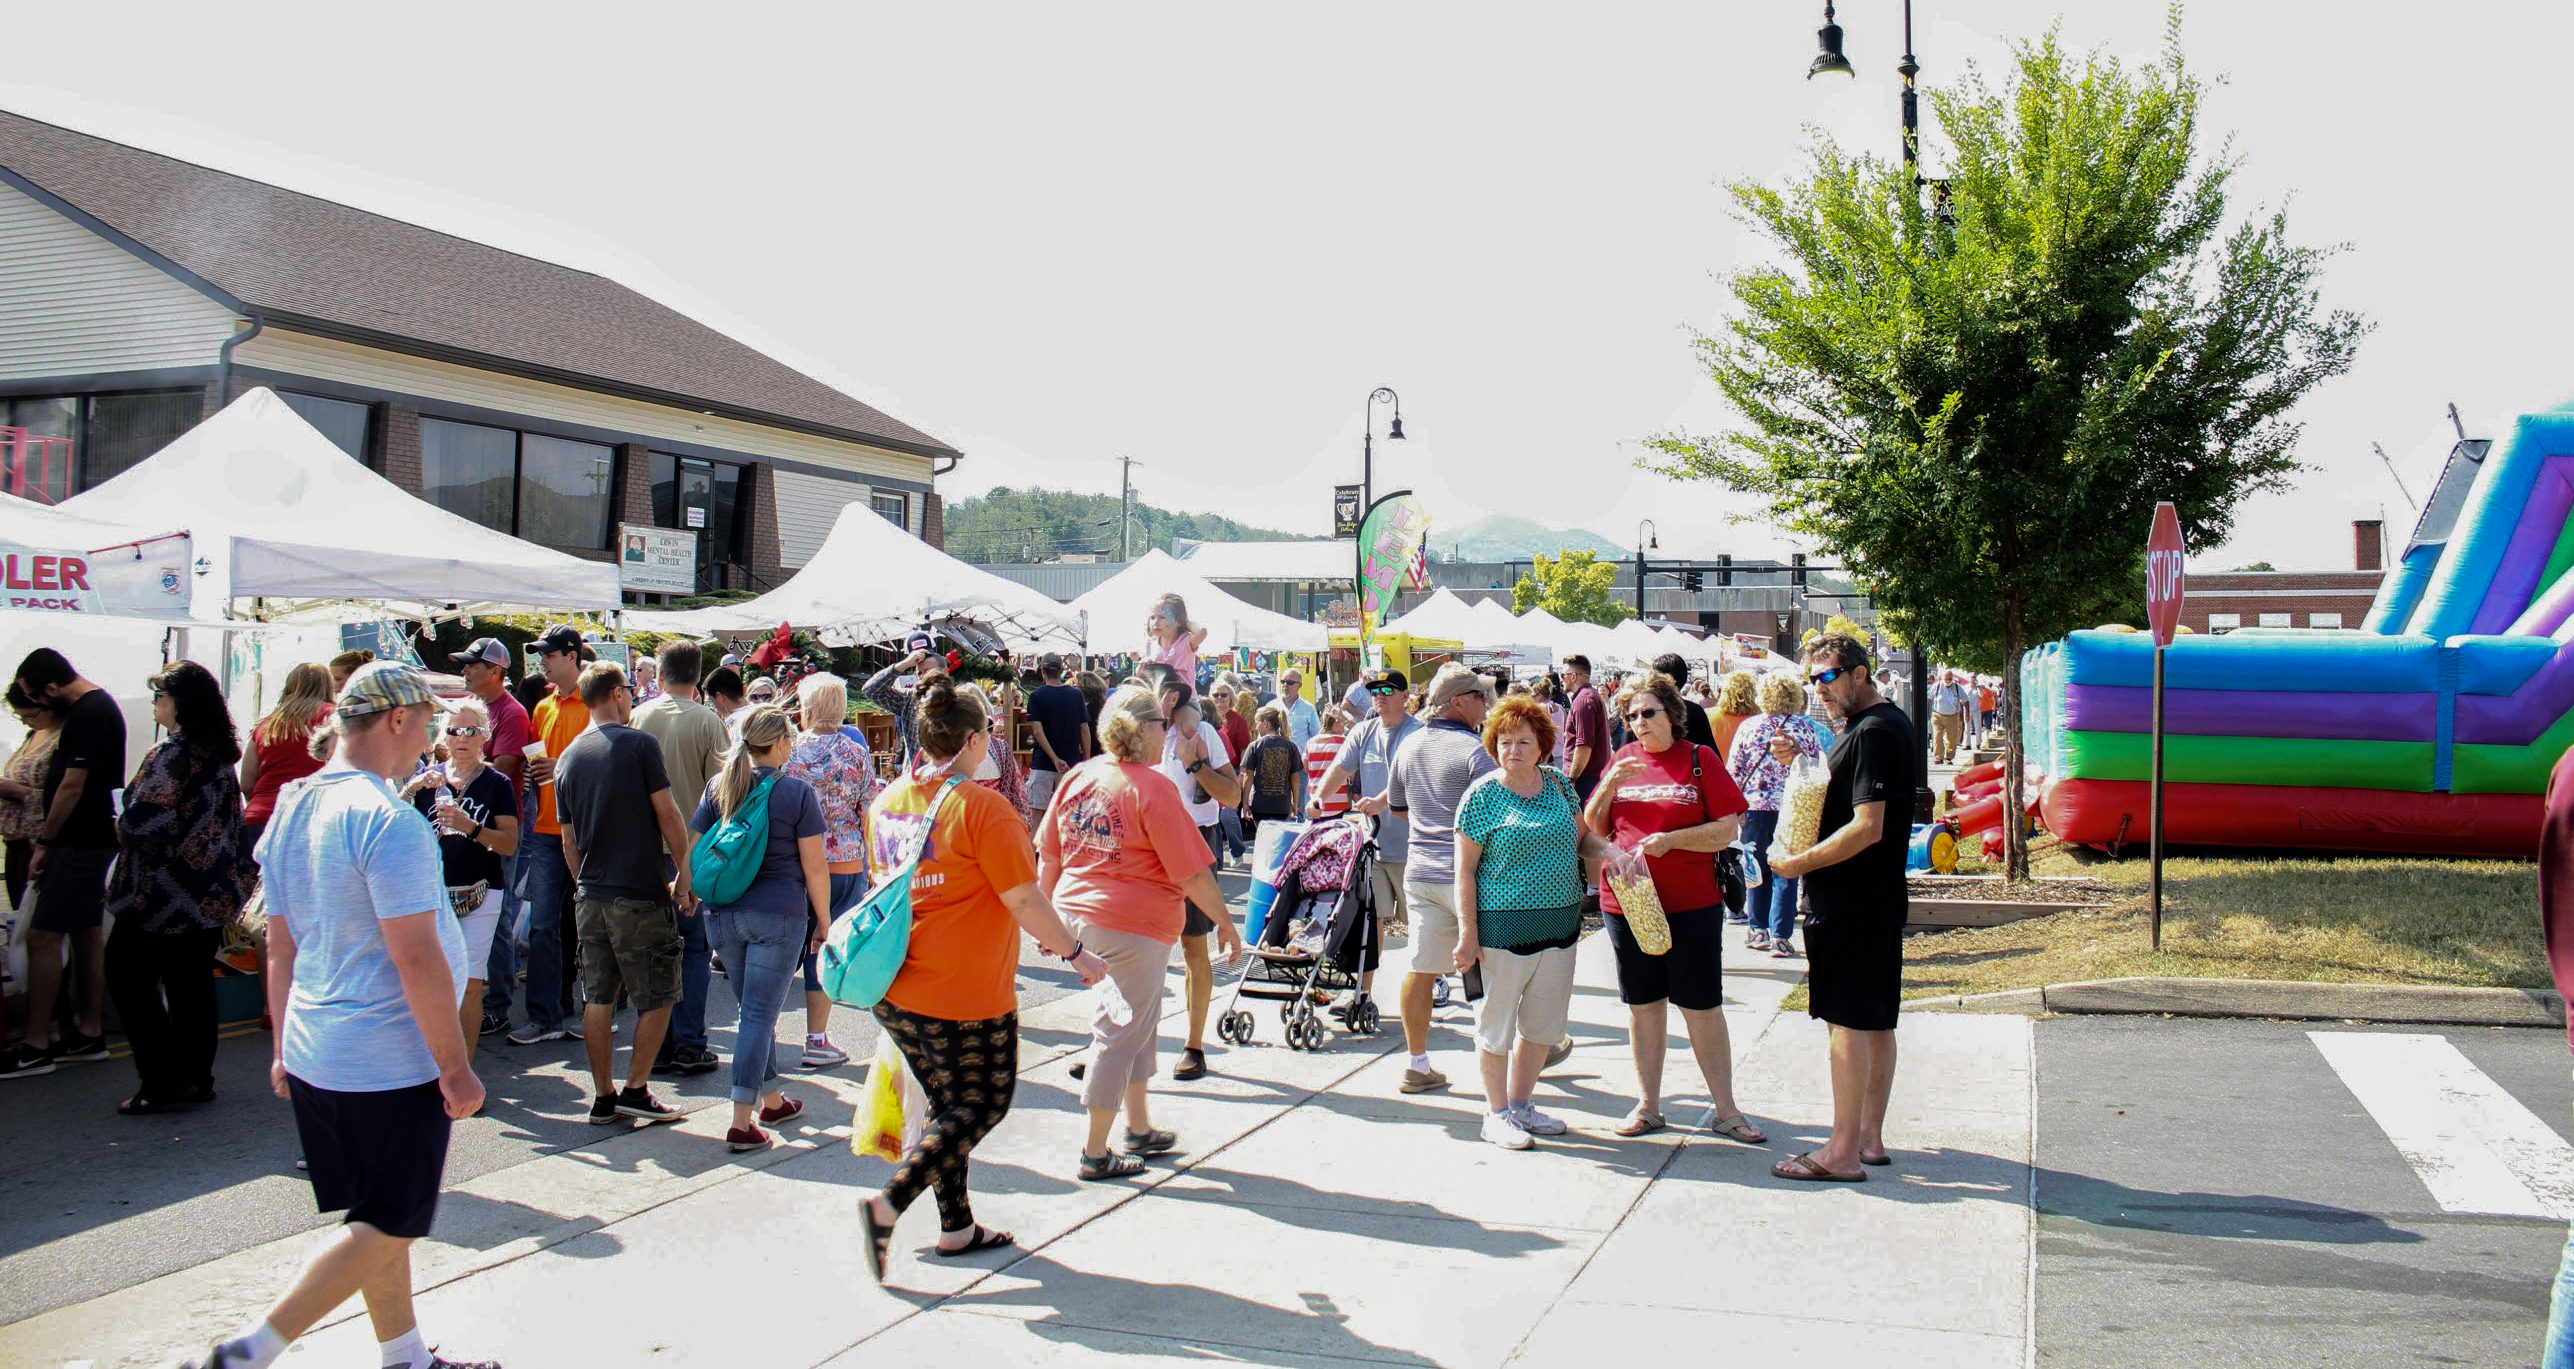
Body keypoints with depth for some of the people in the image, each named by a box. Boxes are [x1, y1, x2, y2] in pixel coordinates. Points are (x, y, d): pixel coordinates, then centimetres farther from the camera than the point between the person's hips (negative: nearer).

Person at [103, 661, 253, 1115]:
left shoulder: (171, 757, -18)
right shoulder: (221, 754, 8)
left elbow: (143, 822, -25)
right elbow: (232, 817, 16)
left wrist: (120, 825, -3)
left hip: (163, 896, -8)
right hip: (212, 892, 8)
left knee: (129, 978, 3)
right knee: (193, 982, 13)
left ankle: (165, 1082, 1)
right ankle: (197, 1078, 18)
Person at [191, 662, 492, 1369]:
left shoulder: (290, 809, 8)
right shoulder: (388, 819, -20)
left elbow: (279, 948, 14)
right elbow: (417, 958, -22)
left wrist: (285, 1048, 21)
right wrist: (455, 1069, -16)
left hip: (313, 1053, 9)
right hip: (392, 1064, -9)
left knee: (378, 1219, 18)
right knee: (387, 1229, 3)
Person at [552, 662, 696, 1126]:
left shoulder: (569, 757, 9)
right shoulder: (639, 743, -8)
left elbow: (569, 842, 14)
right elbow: (666, 814, -9)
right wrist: (683, 873, -1)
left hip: (591, 896, 6)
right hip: (641, 895, -6)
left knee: (598, 999, 10)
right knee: (656, 998, 6)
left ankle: (604, 1098, 14)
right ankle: (635, 1090, 5)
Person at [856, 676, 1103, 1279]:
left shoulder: (887, 802, 6)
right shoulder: (981, 806, -16)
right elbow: (1023, 900, -16)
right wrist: (1075, 954, -5)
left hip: (893, 990, 8)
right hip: (965, 993, -7)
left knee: (949, 1103, 19)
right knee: (983, 1104, 7)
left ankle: (956, 1226, 24)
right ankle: (890, 1202, -5)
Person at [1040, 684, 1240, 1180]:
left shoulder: (1077, 778, 5)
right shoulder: (1151, 789, -15)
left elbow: (1049, 857, 12)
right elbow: (1192, 873, -15)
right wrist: (1225, 922, -4)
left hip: (1078, 914, 8)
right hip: (1134, 924, -8)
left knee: (1136, 1021, 22)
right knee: (1120, 1032, 3)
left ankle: (1139, 1129, 33)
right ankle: (1095, 1153, 10)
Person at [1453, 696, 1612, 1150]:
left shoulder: (1557, 783, 5)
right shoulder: (1482, 795, -9)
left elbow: (1581, 837, 17)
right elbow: (1465, 870, -8)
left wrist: (1609, 852, -6)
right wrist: (1467, 933, -13)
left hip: (1559, 924, 6)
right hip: (1503, 926, -5)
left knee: (1544, 1024, 15)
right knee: (1497, 1024, 6)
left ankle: (1521, 1104, 32)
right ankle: (1497, 1114, 21)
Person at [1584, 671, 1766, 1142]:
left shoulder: (1700, 758, -2)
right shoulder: (1621, 760, 8)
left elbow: (1728, 828, -7)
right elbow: (1591, 830, 8)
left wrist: (1671, 840, -18)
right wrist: (1609, 786, -8)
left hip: (1692, 906, -3)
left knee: (1703, 1008, 2)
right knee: (1643, 1005, 11)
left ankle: (1724, 1110, 12)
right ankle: (1647, 1106, 21)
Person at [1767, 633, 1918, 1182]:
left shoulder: (1872, 734, -18)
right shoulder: (1894, 724, 14)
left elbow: (1866, 829, -24)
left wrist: (1799, 863, -15)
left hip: (1849, 903, -10)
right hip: (1877, 896, 10)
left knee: (1848, 1021, -6)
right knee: (1876, 1021, 14)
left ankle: (1843, 1152, -2)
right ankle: (1870, 1136, 22)